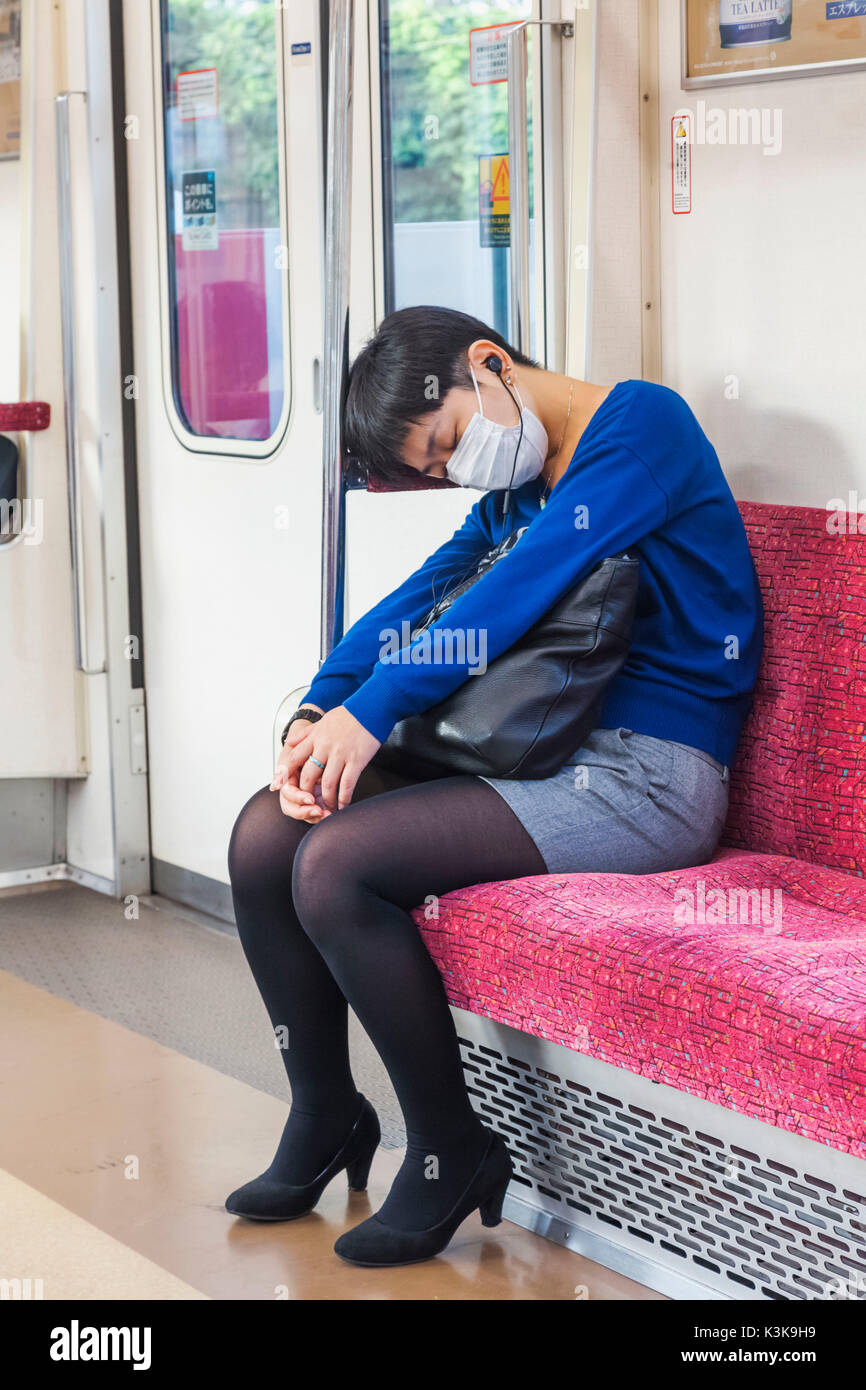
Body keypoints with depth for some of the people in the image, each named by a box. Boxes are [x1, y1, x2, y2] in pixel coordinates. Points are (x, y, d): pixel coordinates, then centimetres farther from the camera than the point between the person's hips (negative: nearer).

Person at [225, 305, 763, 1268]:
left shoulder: (641, 422, -9)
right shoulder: (516, 483, 18)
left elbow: (518, 588, -19)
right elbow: (421, 596, 8)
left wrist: (371, 712, -20)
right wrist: (316, 713, -9)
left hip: (645, 775, -9)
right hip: (541, 755, 9)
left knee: (335, 863, -23)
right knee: (264, 833, -4)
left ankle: (451, 1154, -7)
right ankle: (324, 1118, 9)